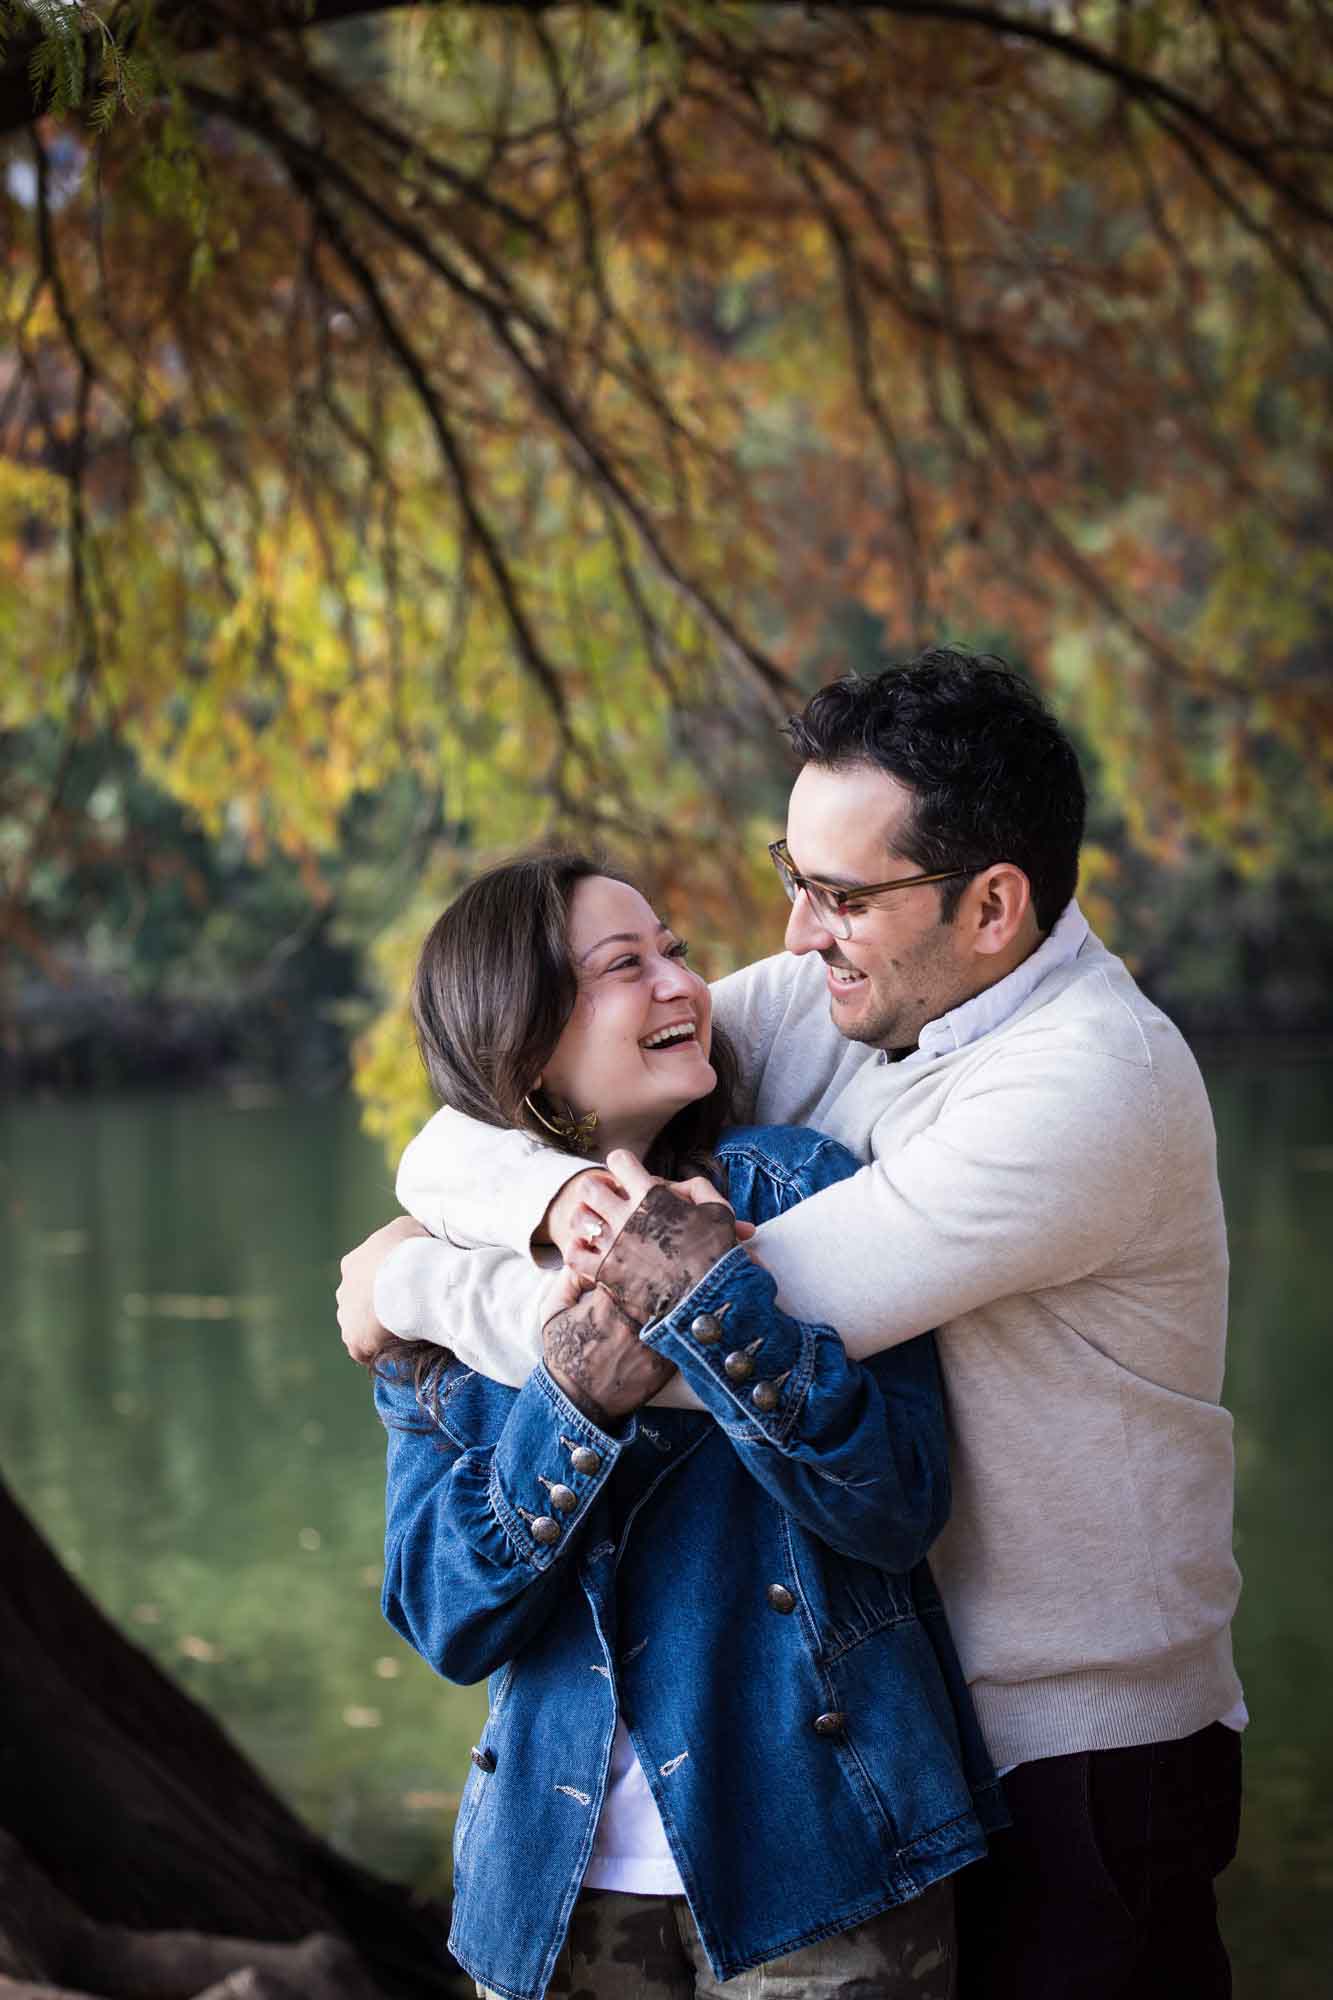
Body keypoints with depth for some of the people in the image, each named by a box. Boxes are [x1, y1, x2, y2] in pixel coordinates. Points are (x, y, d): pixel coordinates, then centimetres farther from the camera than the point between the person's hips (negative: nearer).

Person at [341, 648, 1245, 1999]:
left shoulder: (1086, 1088, -24)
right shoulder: (806, 1009, -1)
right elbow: (456, 1145, -4)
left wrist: (414, 1283, -15)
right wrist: (569, 1199, -28)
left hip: (1075, 1754, -6)